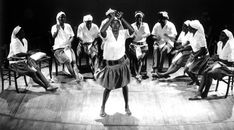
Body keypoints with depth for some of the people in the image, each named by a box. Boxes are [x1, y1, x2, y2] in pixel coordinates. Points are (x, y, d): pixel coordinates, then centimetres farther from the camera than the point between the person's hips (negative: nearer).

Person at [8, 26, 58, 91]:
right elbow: (18, 54, -25)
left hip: (24, 60, 7)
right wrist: (27, 54, -11)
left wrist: (27, 57, -6)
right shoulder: (15, 42, -16)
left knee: (37, 70, -14)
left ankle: (48, 85, -22)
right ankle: (46, 86, -18)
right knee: (32, 72, -21)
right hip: (16, 62, -7)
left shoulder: (24, 40, 10)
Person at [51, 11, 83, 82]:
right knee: (67, 60, -31)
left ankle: (77, 74, -44)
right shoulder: (54, 27, 7)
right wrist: (58, 28, -15)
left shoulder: (68, 26, 17)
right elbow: (53, 36, -10)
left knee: (73, 60, -28)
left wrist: (69, 42, -3)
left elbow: (72, 36, 16)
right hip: (58, 49, -3)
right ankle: (75, 75, -38)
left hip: (67, 47, 3)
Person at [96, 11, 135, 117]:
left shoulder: (123, 33, -8)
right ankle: (103, 107, 28)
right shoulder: (107, 34, -16)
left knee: (124, 85, 15)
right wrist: (111, 18, -32)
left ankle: (126, 106, 33)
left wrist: (121, 18, -26)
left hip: (122, 63, 3)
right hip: (111, 64, -2)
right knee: (108, 87, 7)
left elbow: (132, 30, -28)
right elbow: (102, 31, -40)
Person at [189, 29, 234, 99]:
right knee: (205, 72, -20)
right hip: (219, 62, 7)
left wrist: (218, 59, -17)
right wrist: (215, 57, -3)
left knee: (209, 73, -28)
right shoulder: (219, 43, 8)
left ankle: (205, 94, -12)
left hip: (226, 66, -7)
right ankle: (199, 93, -25)